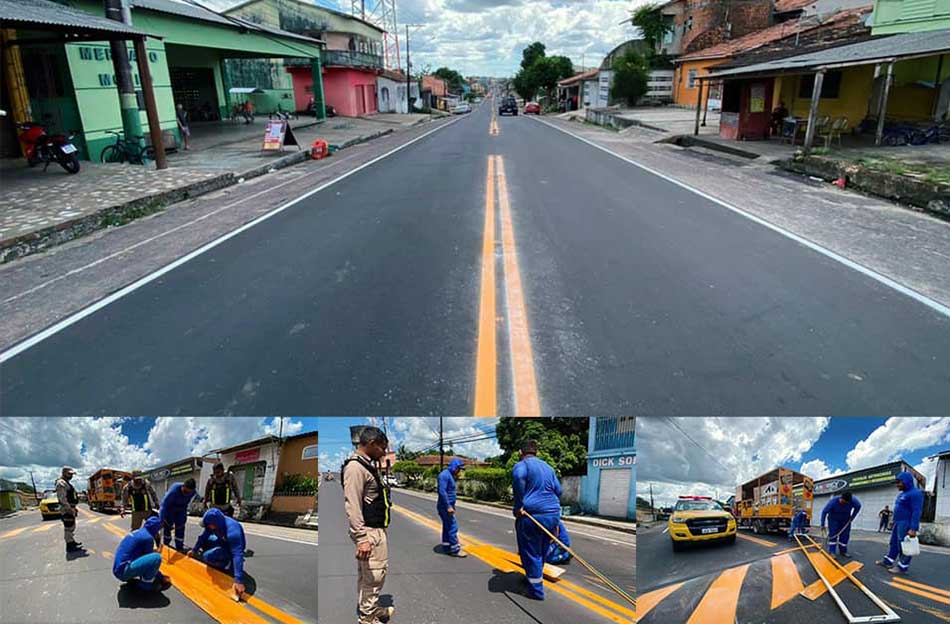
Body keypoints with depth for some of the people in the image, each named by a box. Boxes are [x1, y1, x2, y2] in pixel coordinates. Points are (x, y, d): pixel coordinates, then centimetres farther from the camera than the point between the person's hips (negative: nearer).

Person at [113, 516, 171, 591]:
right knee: (157, 558, -19)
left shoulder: (137, 532, 15)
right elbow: (152, 560, -3)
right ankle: (146, 583, -5)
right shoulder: (148, 537, -11)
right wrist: (161, 577, 9)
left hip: (117, 570, 10)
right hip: (124, 571, -10)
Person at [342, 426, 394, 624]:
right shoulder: (355, 467, -19)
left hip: (376, 529, 10)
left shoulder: (367, 465, 14)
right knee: (374, 574, -2)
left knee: (367, 573, 20)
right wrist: (361, 538, -26)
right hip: (369, 532, -10)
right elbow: (352, 506, -24)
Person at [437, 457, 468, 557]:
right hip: (445, 506, -10)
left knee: (447, 527, 14)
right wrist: (448, 506, -25)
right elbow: (442, 492, -24)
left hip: (448, 506, 10)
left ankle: (446, 548, 21)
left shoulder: (450, 475, 14)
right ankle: (455, 549, -2)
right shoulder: (444, 475, -17)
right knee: (453, 527, -7)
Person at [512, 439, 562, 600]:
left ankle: (536, 590, 11)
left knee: (531, 553, 6)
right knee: (541, 552, 23)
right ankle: (535, 577, 40)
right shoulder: (548, 467, 18)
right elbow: (558, 490, 19)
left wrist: (519, 505, -21)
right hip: (553, 514, 7)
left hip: (532, 514, -7)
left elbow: (518, 477, -27)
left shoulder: (522, 465, -4)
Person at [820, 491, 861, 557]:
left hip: (845, 520, 3)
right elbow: (824, 512, -23)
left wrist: (852, 517, -8)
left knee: (845, 535, 1)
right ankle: (832, 552, -9)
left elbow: (858, 506, -2)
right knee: (833, 534, -10)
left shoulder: (853, 500, -27)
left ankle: (843, 551, 14)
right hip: (833, 519, -3)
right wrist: (822, 525, -22)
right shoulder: (833, 501, -32)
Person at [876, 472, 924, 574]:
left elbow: (916, 512, -21)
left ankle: (903, 567, 4)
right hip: (898, 523, 10)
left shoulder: (915, 493, -16)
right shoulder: (902, 493, 16)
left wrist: (913, 528, -25)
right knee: (894, 543, 15)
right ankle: (888, 561, 23)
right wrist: (894, 521, 23)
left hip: (906, 525, -10)